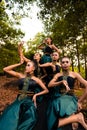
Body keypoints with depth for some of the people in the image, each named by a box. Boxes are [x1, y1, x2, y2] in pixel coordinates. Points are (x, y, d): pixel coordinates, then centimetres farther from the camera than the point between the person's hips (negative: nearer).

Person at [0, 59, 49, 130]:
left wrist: (36, 95, -6)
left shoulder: (36, 80, 5)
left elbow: (46, 90, 7)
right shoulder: (21, 76, 10)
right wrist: (19, 64, 8)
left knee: (29, 115, -28)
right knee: (9, 116, -23)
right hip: (19, 100, 1)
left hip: (29, 101, -1)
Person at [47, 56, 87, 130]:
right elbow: (49, 85, -3)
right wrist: (61, 82, -17)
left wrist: (79, 101, -5)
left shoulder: (74, 74, 4)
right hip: (59, 98, 4)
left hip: (70, 98, -4)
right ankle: (77, 117, -14)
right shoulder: (58, 75, 12)